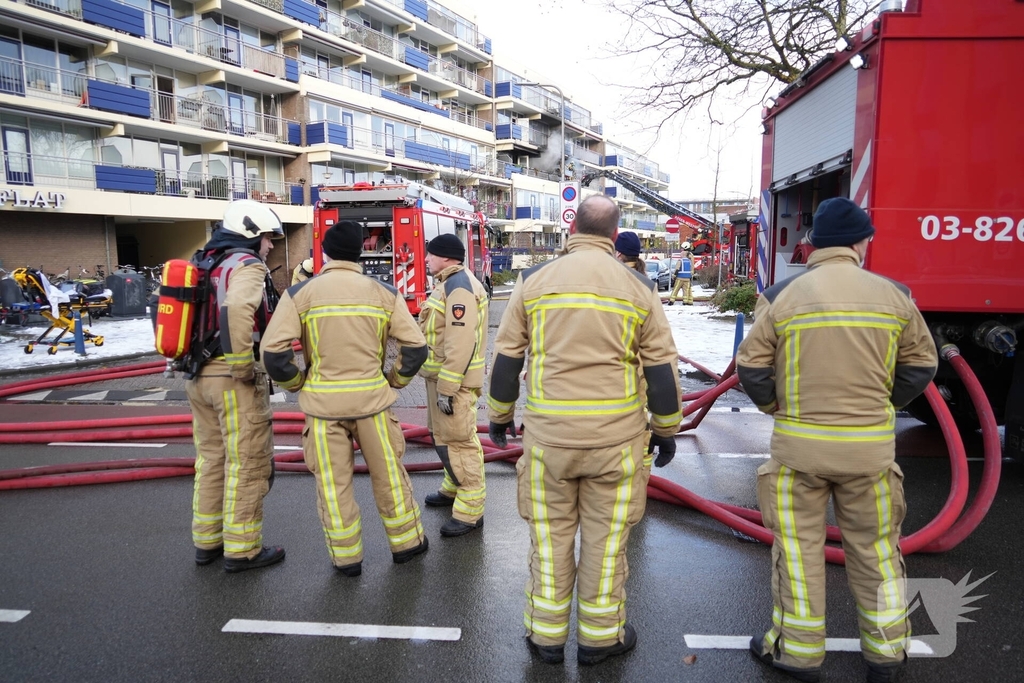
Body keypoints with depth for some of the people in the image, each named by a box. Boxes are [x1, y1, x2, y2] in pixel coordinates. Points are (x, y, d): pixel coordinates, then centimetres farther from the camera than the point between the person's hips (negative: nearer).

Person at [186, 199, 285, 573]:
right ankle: (242, 549, 11)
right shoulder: (246, 265, -12)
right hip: (233, 380, -9)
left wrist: (192, 362, 18)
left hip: (199, 376, 9)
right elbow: (238, 308, -32)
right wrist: (242, 364, -23)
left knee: (211, 459, 18)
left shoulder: (202, 264, 16)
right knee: (247, 464, 2)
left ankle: (206, 541, 29)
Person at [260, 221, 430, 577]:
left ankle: (346, 557, 23)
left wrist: (297, 384, 5)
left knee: (333, 483, 12)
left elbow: (273, 351, -11)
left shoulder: (300, 293, -3)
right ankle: (406, 543, 29)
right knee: (388, 475, 15)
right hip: (372, 398, 1)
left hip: (322, 401, -1)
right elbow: (416, 347, -4)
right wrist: (395, 381, 10)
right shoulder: (384, 293, 0)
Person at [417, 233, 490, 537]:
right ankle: (453, 489, 38)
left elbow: (460, 343, -26)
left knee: (458, 441, -6)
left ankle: (470, 512, 2)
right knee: (444, 436, 22)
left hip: (453, 379, -11)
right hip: (441, 374, 11)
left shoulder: (459, 286, -20)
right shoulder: (448, 283, 15)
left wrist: (447, 389, -25)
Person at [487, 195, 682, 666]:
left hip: (548, 433, 1)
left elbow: (506, 358, 4)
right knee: (606, 538, 12)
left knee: (550, 536, 14)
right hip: (617, 436, 0)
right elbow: (661, 369, 1)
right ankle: (599, 636, 27)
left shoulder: (533, 281, 0)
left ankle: (546, 635, 27)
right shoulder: (638, 288, -1)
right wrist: (667, 431, 13)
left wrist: (499, 416, 17)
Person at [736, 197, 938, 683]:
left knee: (798, 548, 12)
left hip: (799, 444, -2)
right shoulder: (894, 296, -1)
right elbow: (920, 366, 6)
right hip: (872, 444, 2)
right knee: (875, 549, 17)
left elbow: (751, 369, -7)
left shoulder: (781, 297, -8)